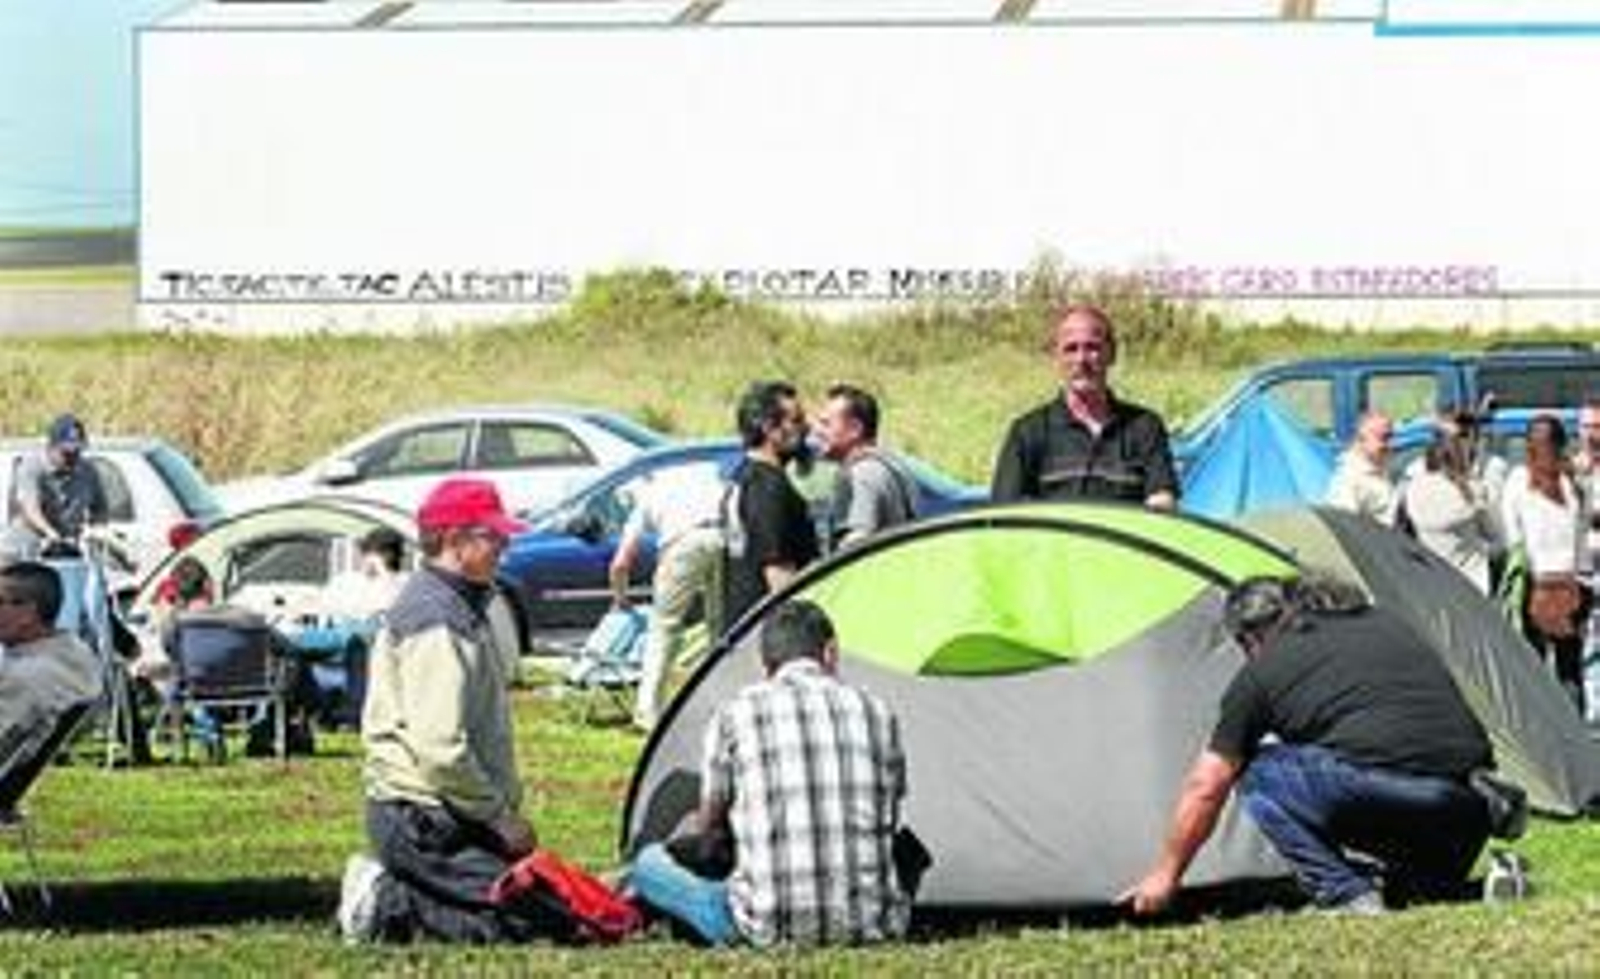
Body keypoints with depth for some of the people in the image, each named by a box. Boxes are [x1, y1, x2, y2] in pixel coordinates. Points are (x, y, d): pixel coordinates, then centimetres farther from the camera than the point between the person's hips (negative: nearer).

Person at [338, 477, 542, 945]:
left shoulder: (460, 607, 18)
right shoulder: (436, 622, -18)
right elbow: (440, 749, -25)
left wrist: (505, 810, 19)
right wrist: (502, 817, -15)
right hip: (423, 818, -10)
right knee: (519, 920, -16)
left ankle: (388, 890, 9)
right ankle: (385, 906, -8)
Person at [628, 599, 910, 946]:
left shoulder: (737, 713, 1)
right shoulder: (873, 711, 8)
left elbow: (708, 827, 14)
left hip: (772, 929, -3)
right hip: (872, 928, 3)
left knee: (650, 862, 19)